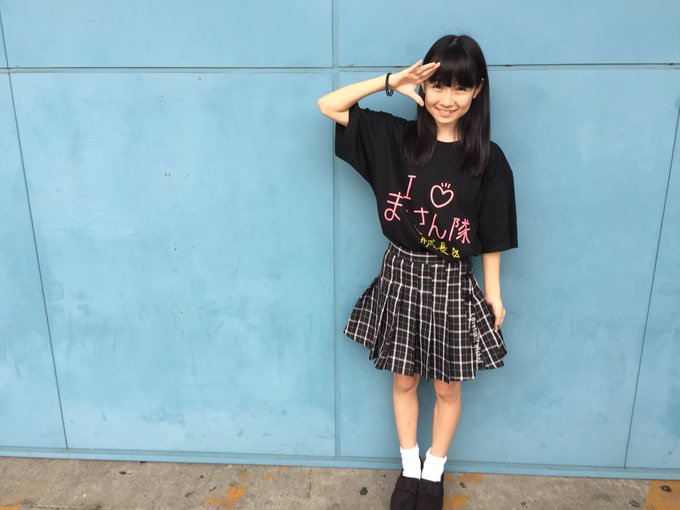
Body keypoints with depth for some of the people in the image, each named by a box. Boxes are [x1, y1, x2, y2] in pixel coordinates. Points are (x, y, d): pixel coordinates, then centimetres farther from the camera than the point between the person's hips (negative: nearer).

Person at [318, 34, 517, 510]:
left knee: (447, 386, 14)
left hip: (453, 283, -1)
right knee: (404, 379, 16)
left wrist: (494, 293, 0)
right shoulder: (396, 138, -5)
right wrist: (392, 81, -14)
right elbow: (329, 106, -8)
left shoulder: (488, 159, -8)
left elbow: (491, 235, -3)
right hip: (401, 274, 1)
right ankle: (410, 467, 39)